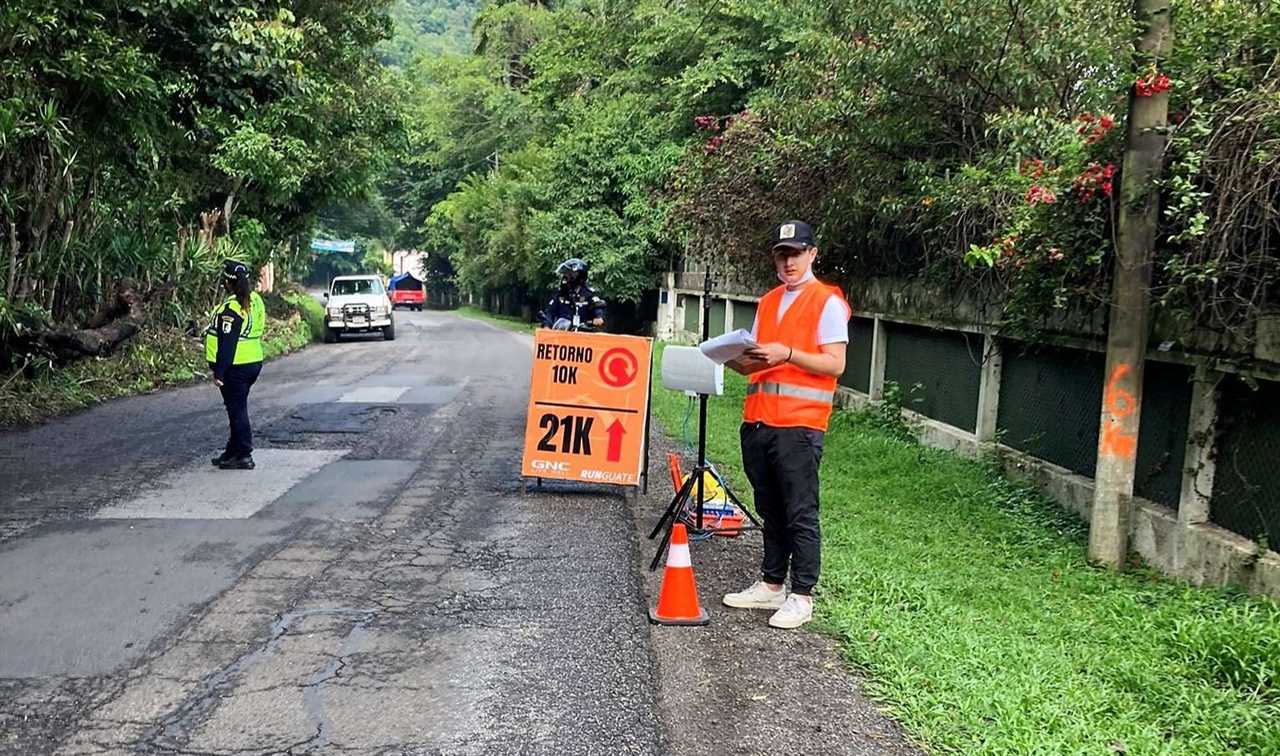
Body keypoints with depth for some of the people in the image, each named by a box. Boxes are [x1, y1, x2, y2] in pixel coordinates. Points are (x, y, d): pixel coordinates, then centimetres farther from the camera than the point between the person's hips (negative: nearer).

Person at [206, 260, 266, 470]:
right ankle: (233, 451, 28)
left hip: (235, 367, -9)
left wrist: (219, 372, -18)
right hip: (254, 363, 9)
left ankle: (244, 456, 3)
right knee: (238, 408, 18)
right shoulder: (255, 301, 7)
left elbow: (227, 344, -22)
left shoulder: (231, 309, -20)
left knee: (237, 410, -1)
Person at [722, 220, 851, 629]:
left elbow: (835, 365, -10)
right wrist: (736, 359, -1)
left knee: (800, 514, -2)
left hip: (799, 423, -7)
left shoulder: (827, 302, -2)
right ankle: (771, 585, 23)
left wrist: (787, 354, -20)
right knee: (770, 511, 14)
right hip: (758, 421, 7)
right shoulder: (767, 302, 19)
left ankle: (801, 596, 5)